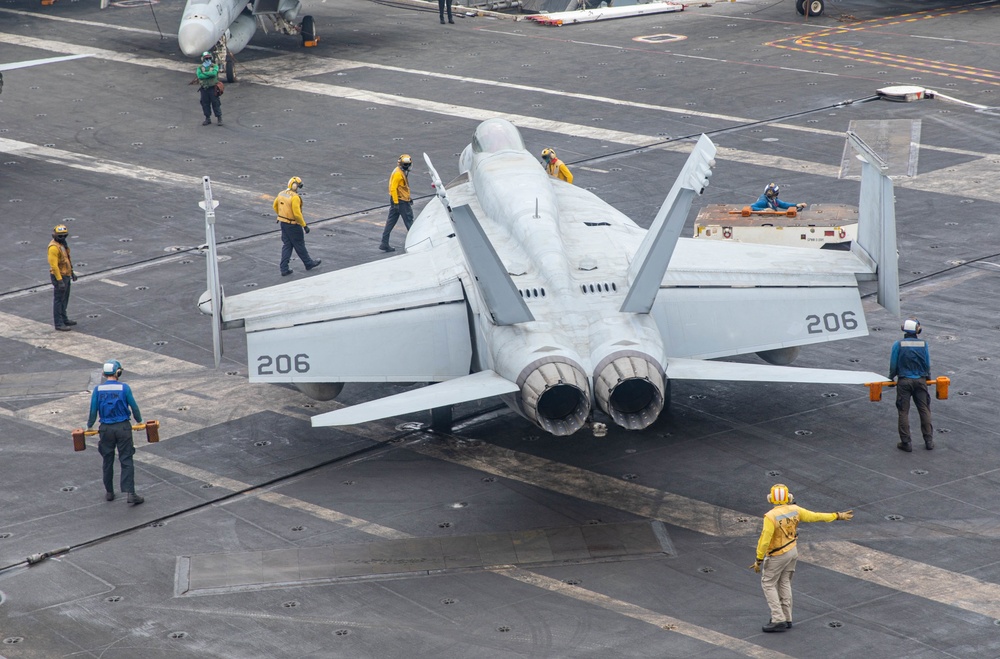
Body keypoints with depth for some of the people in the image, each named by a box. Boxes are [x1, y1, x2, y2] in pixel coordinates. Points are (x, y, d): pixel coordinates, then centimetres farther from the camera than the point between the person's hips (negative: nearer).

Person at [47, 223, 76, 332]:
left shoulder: (62, 244, 6)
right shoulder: (54, 247, -24)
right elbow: (54, 265, -26)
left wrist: (72, 272, 20)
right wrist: (60, 281, -26)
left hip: (65, 275, 9)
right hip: (59, 276, -9)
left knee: (64, 298, 20)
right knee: (58, 300, -1)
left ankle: (63, 319, 32)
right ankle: (58, 324, 5)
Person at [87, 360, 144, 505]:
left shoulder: (98, 389, -4)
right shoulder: (124, 388, -9)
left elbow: (93, 411, 1)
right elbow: (134, 407, -1)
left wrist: (89, 426, 18)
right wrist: (139, 421, 17)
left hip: (106, 429, 2)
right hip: (123, 428, -2)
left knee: (108, 461, 15)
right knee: (126, 460, 0)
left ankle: (109, 493, 23)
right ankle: (130, 493, -7)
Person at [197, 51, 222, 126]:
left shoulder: (215, 66, 0)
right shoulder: (200, 68, 6)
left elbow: (214, 73, -21)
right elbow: (200, 76, -14)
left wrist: (204, 73, -14)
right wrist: (209, 74, -16)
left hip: (213, 88, -3)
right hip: (204, 88, 3)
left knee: (216, 103, 0)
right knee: (205, 104, 8)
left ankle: (219, 119, 9)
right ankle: (208, 119, 21)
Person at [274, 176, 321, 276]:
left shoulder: (281, 194, 1)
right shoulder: (295, 197, -24)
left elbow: (275, 206, 14)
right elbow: (297, 213, -26)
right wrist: (304, 225, -18)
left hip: (283, 223, 7)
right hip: (293, 225, -7)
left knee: (286, 245, 14)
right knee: (299, 245, 10)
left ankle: (284, 268, 12)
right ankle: (309, 263, 28)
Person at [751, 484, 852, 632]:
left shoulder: (771, 517, -27)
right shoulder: (794, 510, -9)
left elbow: (764, 541, -26)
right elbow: (816, 516, -1)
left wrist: (759, 560, -15)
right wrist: (838, 516, 11)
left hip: (777, 555, -7)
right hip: (792, 551, 7)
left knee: (768, 584, 3)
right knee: (784, 583, 16)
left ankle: (778, 620, -2)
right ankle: (786, 619, 20)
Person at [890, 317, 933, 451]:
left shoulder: (898, 345, -9)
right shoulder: (923, 344, -5)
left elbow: (893, 365, -5)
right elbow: (927, 364, 2)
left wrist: (892, 377, 13)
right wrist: (927, 377, 21)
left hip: (904, 381, -2)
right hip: (920, 381, 2)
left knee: (903, 412, 4)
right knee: (924, 410, 11)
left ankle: (906, 443, 4)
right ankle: (928, 440, 14)